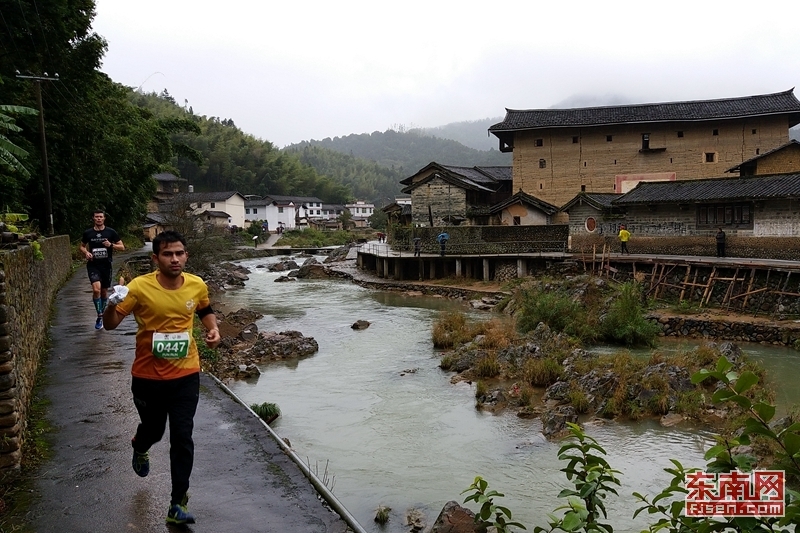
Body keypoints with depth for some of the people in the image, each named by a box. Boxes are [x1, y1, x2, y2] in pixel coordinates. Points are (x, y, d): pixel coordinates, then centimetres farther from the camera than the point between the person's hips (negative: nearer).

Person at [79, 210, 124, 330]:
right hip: (93, 265, -1)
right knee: (96, 289, -20)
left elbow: (122, 247, 2)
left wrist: (111, 245, -16)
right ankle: (99, 316, -9)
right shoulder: (88, 233, 3)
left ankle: (102, 314, 31)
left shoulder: (110, 232, 0)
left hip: (106, 265, 1)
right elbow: (82, 246, 17)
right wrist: (86, 252, -4)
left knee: (104, 291, 12)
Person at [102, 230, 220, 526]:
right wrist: (112, 305, -35)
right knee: (153, 428, 20)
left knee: (182, 438, 1)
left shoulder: (197, 285, -8)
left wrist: (213, 329, -7)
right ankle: (140, 449, 59)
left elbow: (205, 311, 13)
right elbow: (110, 324, -14)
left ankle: (178, 504, 14)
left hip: (186, 375, 1)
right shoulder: (140, 287, -17)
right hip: (148, 376, -1)